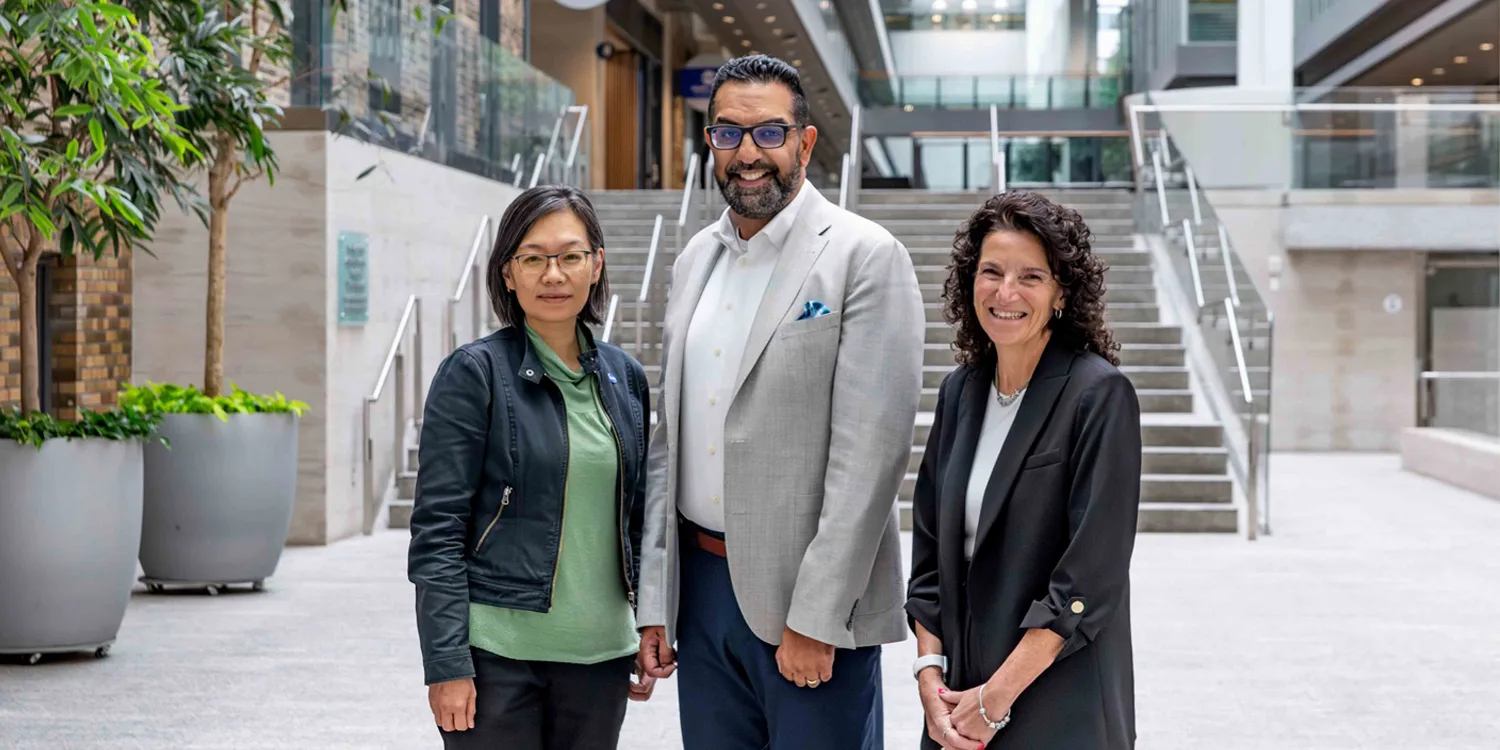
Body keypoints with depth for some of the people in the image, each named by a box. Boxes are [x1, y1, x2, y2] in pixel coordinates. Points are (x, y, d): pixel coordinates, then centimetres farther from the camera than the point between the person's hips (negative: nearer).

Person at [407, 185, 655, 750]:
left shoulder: (624, 378, 10)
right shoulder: (475, 374, -5)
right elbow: (437, 529, -8)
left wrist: (648, 639, 14)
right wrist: (447, 665, -14)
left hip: (599, 655, 5)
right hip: (497, 656, -5)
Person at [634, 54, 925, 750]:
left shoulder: (866, 258, -9)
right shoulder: (695, 261, 12)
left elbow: (871, 451, -15)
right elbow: (669, 441, 13)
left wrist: (814, 619, -17)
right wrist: (654, 604, 8)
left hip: (808, 596, -6)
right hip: (702, 585, 6)